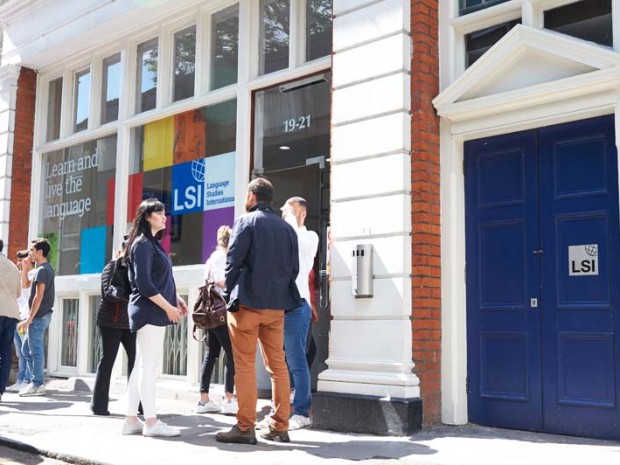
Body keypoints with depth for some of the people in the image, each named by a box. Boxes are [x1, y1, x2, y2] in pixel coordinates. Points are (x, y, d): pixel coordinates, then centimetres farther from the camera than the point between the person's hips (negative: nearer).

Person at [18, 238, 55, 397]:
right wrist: (25, 266, 14)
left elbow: (39, 296, -19)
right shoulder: (47, 268, 16)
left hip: (39, 316, -10)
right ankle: (38, 381, 17)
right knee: (26, 349, 15)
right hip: (42, 315, 10)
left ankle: (37, 385, -1)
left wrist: (29, 319, -18)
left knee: (36, 351, -5)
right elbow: (25, 283, 25)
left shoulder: (42, 270, -14)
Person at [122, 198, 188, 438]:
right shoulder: (143, 244, -11)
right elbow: (144, 284, -18)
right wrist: (168, 307, -17)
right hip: (150, 312, -10)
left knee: (142, 366, 10)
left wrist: (176, 298, 13)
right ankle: (151, 422, -3)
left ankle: (131, 420, 14)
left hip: (153, 312, 10)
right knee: (149, 366, -6)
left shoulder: (153, 243, 18)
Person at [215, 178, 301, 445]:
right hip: (277, 305, 5)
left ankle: (245, 428, -1)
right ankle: (280, 427, 11)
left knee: (245, 366, -1)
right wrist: (279, 292, 15)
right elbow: (294, 267, 11)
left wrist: (231, 292, 3)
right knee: (278, 365, 8)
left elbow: (233, 261, -9)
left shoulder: (247, 222, -4)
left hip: (247, 303, -5)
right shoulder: (287, 228, 12)